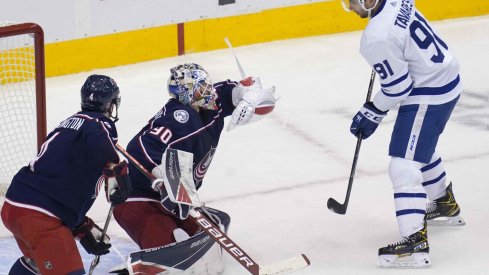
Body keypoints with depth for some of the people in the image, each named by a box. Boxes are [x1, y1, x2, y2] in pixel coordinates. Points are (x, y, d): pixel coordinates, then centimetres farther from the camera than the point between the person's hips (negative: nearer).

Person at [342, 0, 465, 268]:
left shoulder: (377, 39, -28)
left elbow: (397, 88, -20)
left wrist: (371, 114, -6)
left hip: (428, 96, -10)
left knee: (403, 168, -12)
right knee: (421, 149, 32)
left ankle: (415, 242, -16)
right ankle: (445, 205, 52)